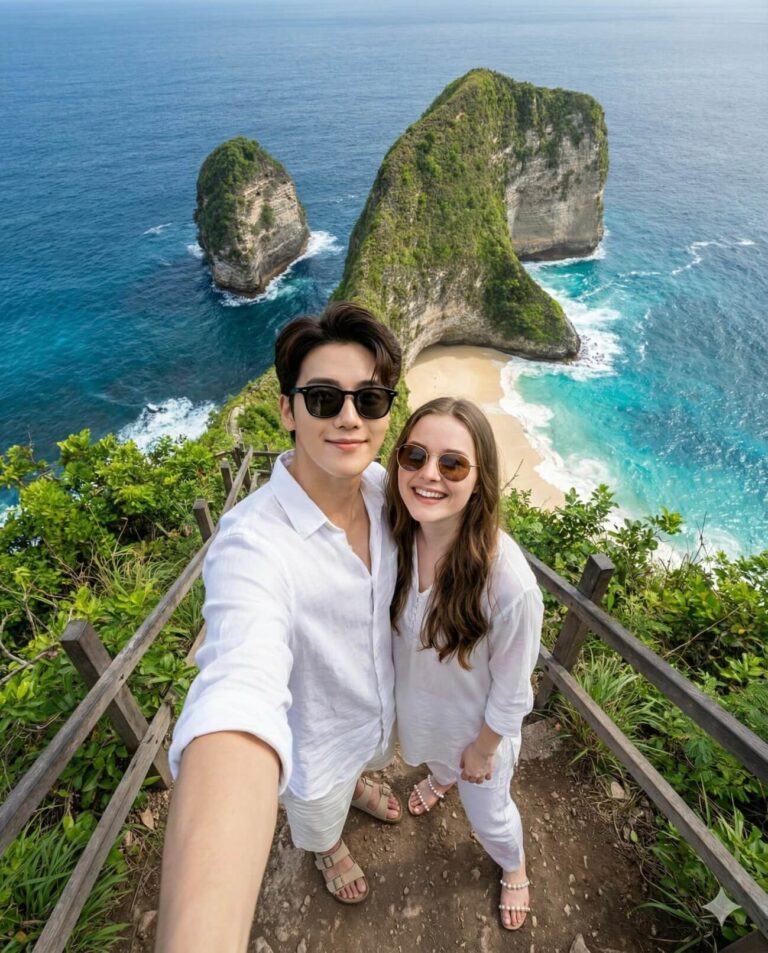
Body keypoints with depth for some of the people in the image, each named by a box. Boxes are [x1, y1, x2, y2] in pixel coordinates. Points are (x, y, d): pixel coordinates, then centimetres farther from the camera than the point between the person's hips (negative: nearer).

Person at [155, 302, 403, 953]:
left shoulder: (381, 483, -21)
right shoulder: (253, 545, -42)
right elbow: (239, 704, -58)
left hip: (387, 699, 5)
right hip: (319, 734, -4)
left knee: (371, 757, 39)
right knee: (319, 813, 31)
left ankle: (357, 785, 76)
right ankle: (328, 848, 69)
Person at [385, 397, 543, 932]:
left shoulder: (511, 586, -42)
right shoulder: (398, 536, -26)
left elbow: (511, 695, -23)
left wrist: (483, 749, -7)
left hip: (477, 723, -4)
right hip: (416, 698, 4)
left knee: (488, 814, 25)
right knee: (435, 754, 37)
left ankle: (515, 868, 62)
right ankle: (439, 778, 75)